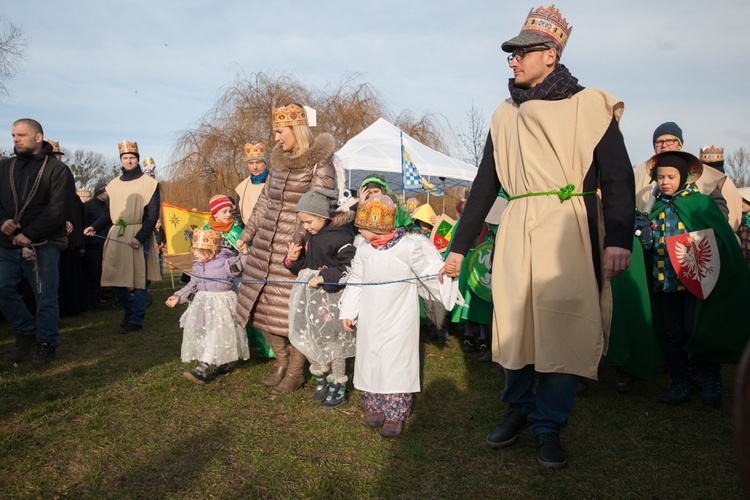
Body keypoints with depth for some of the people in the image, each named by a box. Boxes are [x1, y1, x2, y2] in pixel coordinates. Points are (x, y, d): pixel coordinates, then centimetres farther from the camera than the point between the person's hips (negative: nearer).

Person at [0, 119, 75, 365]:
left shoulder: (57, 169, -4)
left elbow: (57, 210, -12)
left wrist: (29, 235, -18)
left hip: (43, 245, -5)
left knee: (46, 296, 1)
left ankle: (47, 343, 16)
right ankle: (27, 332, 26)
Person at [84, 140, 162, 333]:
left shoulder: (149, 183, 0)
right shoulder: (113, 184, 14)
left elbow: (152, 215, -5)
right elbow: (109, 213, 18)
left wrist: (140, 237, -16)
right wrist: (95, 227, 1)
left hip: (139, 236, -4)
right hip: (116, 236, 4)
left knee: (139, 279, -4)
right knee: (114, 278, 4)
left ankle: (136, 319, 5)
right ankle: (129, 309, 26)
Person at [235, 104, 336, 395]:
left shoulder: (319, 163, -8)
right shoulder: (279, 160, 13)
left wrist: (298, 239, -28)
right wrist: (247, 235, 19)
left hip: (296, 248, -7)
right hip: (266, 245, 7)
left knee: (294, 311, -1)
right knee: (261, 304, 10)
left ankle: (295, 372, 18)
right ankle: (282, 360, 28)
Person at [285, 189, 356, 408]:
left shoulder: (340, 236, -16)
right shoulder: (310, 235, 8)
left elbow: (351, 268, -19)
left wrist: (324, 278, -24)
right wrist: (293, 259, -3)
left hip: (331, 296, -7)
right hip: (309, 296, 7)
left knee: (332, 342, 4)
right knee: (307, 340, 11)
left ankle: (338, 389, 22)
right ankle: (321, 379, 33)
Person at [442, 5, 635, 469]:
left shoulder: (589, 106, 2)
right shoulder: (506, 115, 13)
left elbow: (618, 177, -3)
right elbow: (485, 184, 15)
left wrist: (619, 238, -19)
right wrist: (459, 246, 13)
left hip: (570, 231, -3)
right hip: (517, 230, 3)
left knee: (563, 327, -3)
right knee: (514, 322, 4)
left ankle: (549, 425, 13)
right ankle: (518, 408, 25)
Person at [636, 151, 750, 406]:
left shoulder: (701, 203, -5)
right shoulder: (658, 208, 10)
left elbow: (723, 239, -8)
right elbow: (650, 245, 13)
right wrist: (645, 235, -8)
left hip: (695, 280, -5)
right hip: (666, 281, 5)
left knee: (695, 331, -5)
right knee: (673, 336, 9)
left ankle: (711, 380, 15)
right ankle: (680, 385, 21)